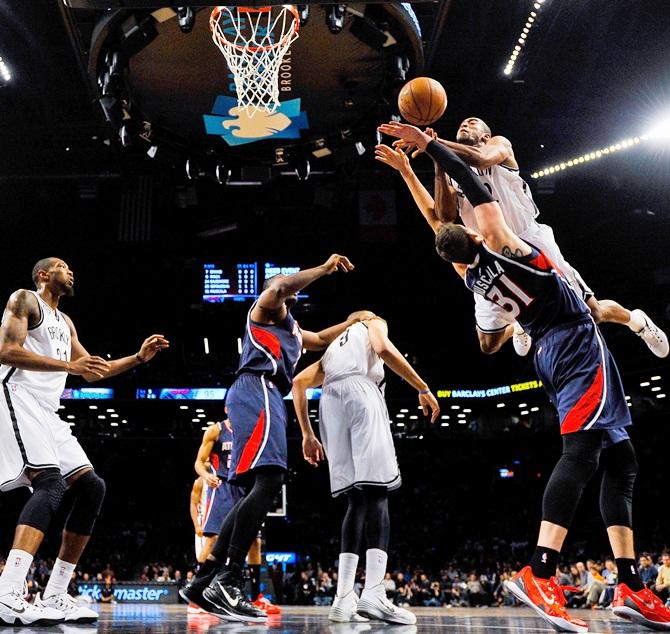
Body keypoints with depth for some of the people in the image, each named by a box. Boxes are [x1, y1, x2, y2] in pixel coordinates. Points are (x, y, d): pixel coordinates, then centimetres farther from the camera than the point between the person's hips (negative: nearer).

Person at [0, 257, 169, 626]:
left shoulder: (65, 322, 27)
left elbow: (92, 372, 32)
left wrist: (139, 358, 22)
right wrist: (68, 366, -20)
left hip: (47, 413, 10)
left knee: (91, 487, 0)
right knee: (51, 483, -28)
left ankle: (54, 597, 0)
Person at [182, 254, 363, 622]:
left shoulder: (291, 330, 36)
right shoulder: (262, 309, 12)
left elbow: (322, 339, 49)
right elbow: (279, 286, -11)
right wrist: (324, 269, -7)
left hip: (265, 399, 10)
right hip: (257, 391, -10)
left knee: (257, 491, 5)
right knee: (268, 481, -23)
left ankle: (203, 581, 2)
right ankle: (227, 579, -30)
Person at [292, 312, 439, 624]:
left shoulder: (334, 348, 38)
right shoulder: (373, 323, 24)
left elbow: (299, 382, 24)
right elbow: (385, 350, 0)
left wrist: (307, 435, 22)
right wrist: (423, 389, 0)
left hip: (330, 402, 5)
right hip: (360, 392, -5)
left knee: (357, 500, 5)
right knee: (376, 493, -11)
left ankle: (344, 599, -5)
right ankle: (373, 594, -26)